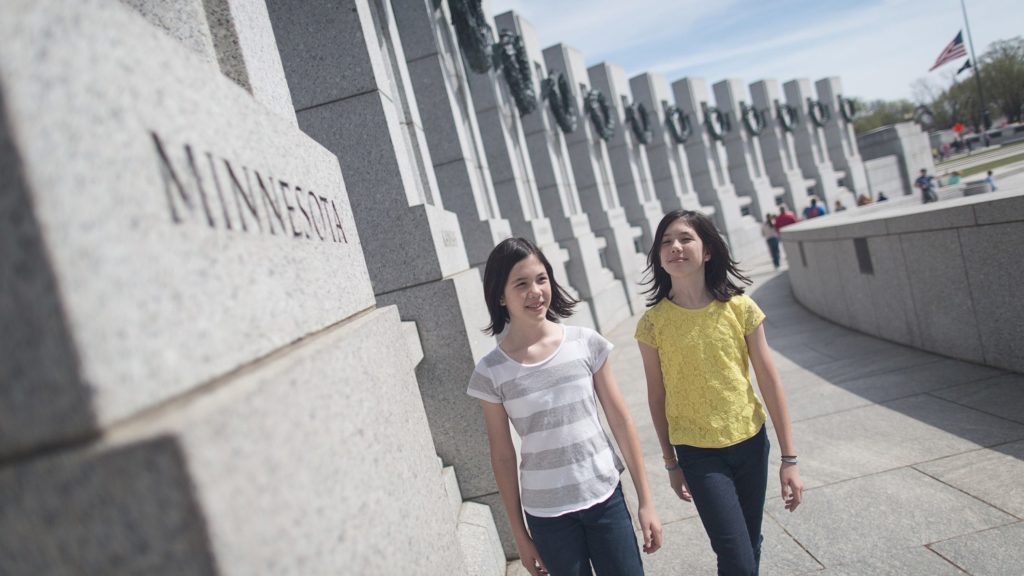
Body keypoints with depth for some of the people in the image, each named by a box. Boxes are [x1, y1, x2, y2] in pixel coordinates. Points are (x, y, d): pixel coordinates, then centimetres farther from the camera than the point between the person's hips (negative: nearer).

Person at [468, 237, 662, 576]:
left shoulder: (586, 344, -7)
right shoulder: (491, 372, -9)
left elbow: (621, 422, -1)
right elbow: (502, 456, -1)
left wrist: (645, 501, 1)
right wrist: (519, 533, 4)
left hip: (605, 497, 1)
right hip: (546, 515, -1)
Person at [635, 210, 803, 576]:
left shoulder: (740, 308, -8)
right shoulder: (653, 323, -11)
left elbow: (769, 381, -3)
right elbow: (657, 397, -1)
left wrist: (789, 457, -2)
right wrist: (671, 463, 6)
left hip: (751, 443, 2)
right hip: (698, 454, -2)